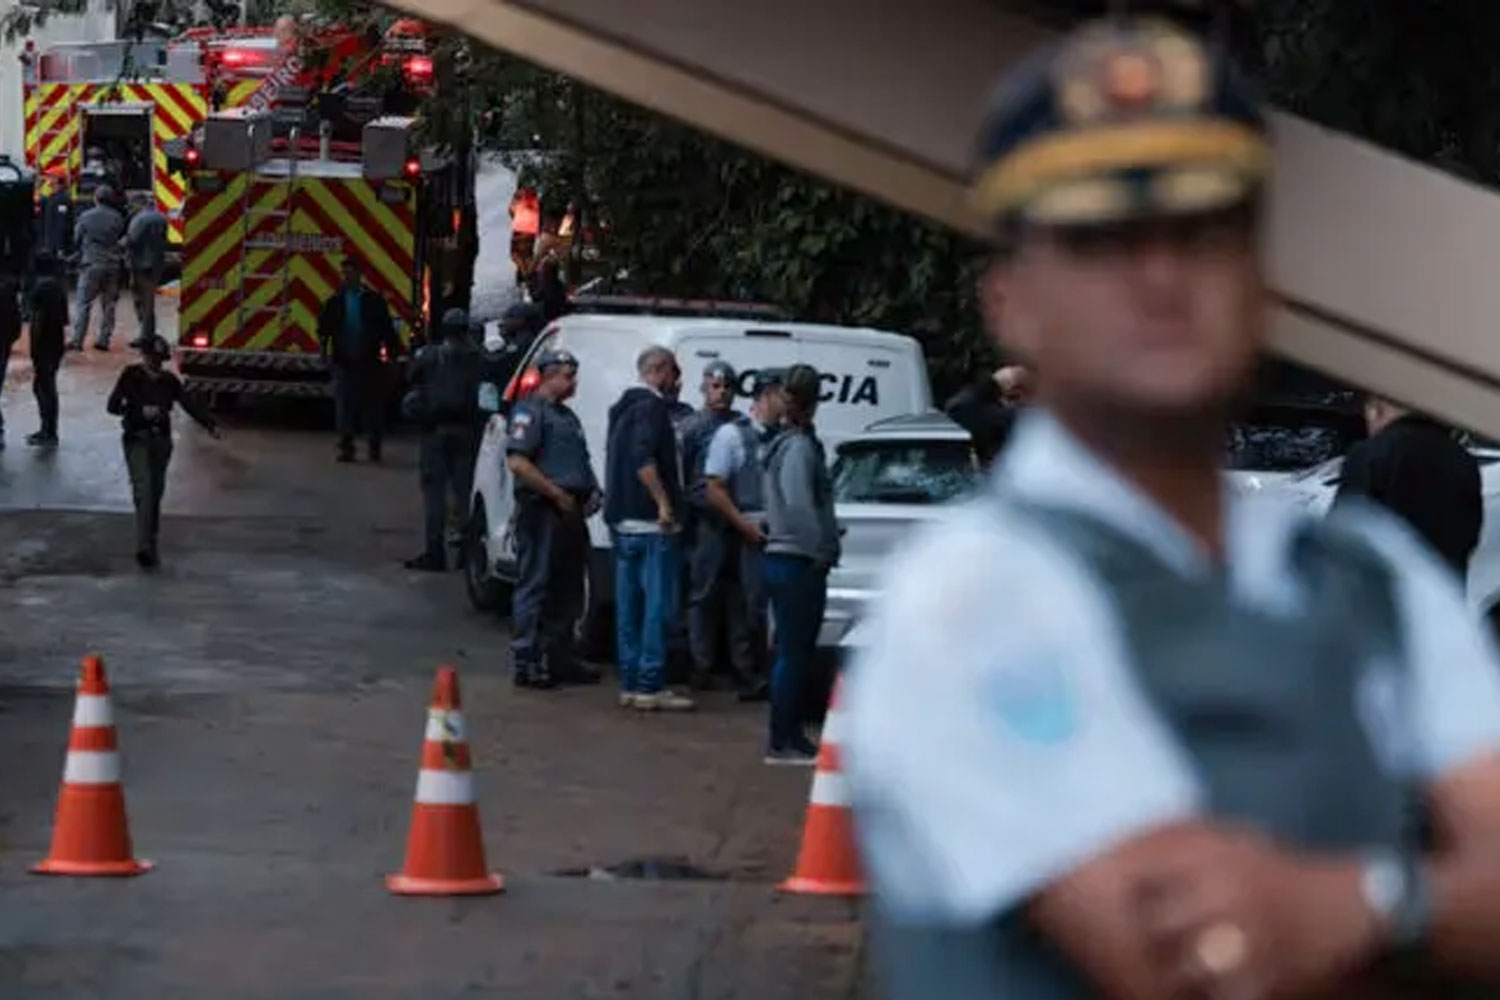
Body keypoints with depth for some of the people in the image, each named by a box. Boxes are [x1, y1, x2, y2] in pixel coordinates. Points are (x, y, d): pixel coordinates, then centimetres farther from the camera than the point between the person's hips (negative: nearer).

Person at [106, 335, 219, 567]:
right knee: (143, 489, -18)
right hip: (137, 439, -4)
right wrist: (141, 411, -20)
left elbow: (190, 405, 1)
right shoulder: (131, 376, -3)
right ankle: (143, 547, -27)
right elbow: (112, 406, -6)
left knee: (156, 492, 9)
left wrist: (211, 425, -14)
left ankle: (150, 545, 22)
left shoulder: (170, 381, 6)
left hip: (161, 441, 4)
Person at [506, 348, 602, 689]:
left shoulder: (567, 416, 21)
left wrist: (592, 492, 9)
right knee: (536, 586, -7)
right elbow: (517, 462, -19)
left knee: (568, 589, 12)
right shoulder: (531, 412, -8)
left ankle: (560, 657, 20)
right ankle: (527, 662, -5)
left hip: (570, 512, 9)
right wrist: (557, 494, -19)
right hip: (542, 511, -9)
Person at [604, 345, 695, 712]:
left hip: (621, 519, 10)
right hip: (649, 521, -10)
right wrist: (664, 503, -22)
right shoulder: (652, 407, -12)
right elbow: (643, 459, -24)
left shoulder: (622, 407, 18)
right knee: (657, 604, -8)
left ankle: (630, 684, 14)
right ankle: (650, 686, -11)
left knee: (629, 605, 11)